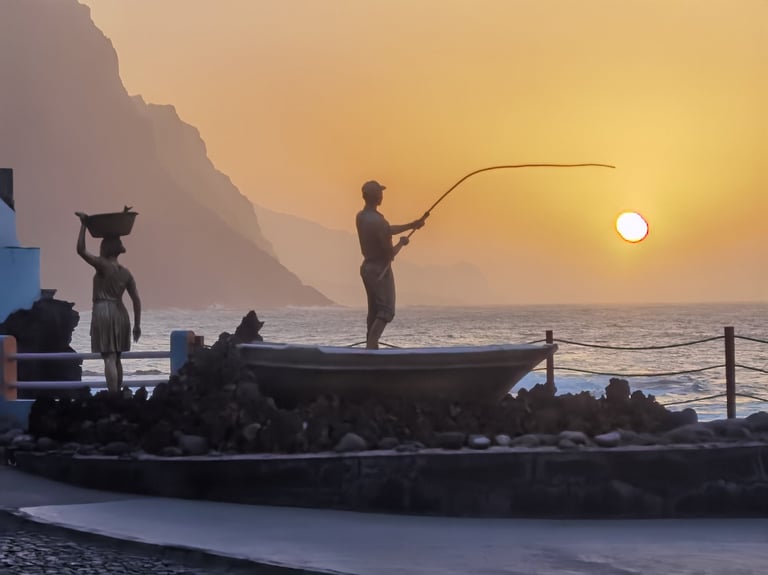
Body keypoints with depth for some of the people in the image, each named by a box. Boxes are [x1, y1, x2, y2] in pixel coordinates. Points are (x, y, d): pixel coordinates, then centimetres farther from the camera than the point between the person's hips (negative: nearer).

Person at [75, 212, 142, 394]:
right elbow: (136, 300, 7)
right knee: (116, 358, 17)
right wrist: (137, 324, 13)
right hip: (120, 313, 7)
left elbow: (81, 250, -15)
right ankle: (118, 394, 21)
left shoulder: (103, 266, -10)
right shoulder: (125, 272, 8)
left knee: (109, 358, -9)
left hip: (103, 311, -7)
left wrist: (83, 225, -10)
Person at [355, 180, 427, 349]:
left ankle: (371, 345, 16)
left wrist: (411, 226, 16)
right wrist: (401, 243, 1)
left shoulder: (361, 217, 3)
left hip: (367, 267, 9)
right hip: (380, 269, -9)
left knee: (374, 310, 15)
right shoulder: (378, 221, -24)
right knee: (386, 310, -7)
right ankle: (371, 345, -19)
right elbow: (390, 253, -18)